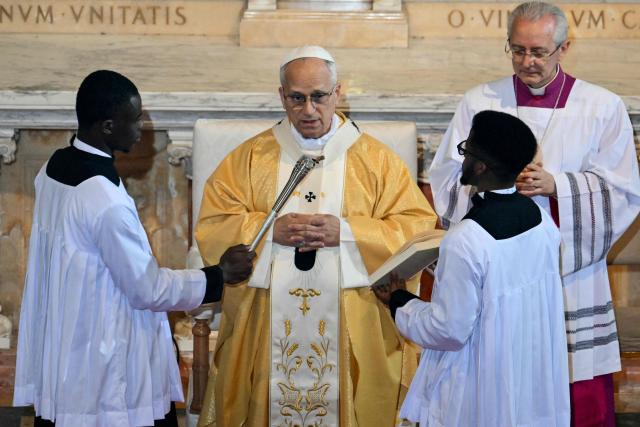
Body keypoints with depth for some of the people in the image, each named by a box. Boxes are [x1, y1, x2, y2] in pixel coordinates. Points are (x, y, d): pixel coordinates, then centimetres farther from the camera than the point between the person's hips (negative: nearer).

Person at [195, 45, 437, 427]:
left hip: (354, 327, -1)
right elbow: (211, 228, 2)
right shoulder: (250, 157, 7)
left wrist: (346, 232, -15)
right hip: (267, 324, 1)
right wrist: (270, 230, -15)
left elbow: (418, 228, -3)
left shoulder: (376, 159, 4)